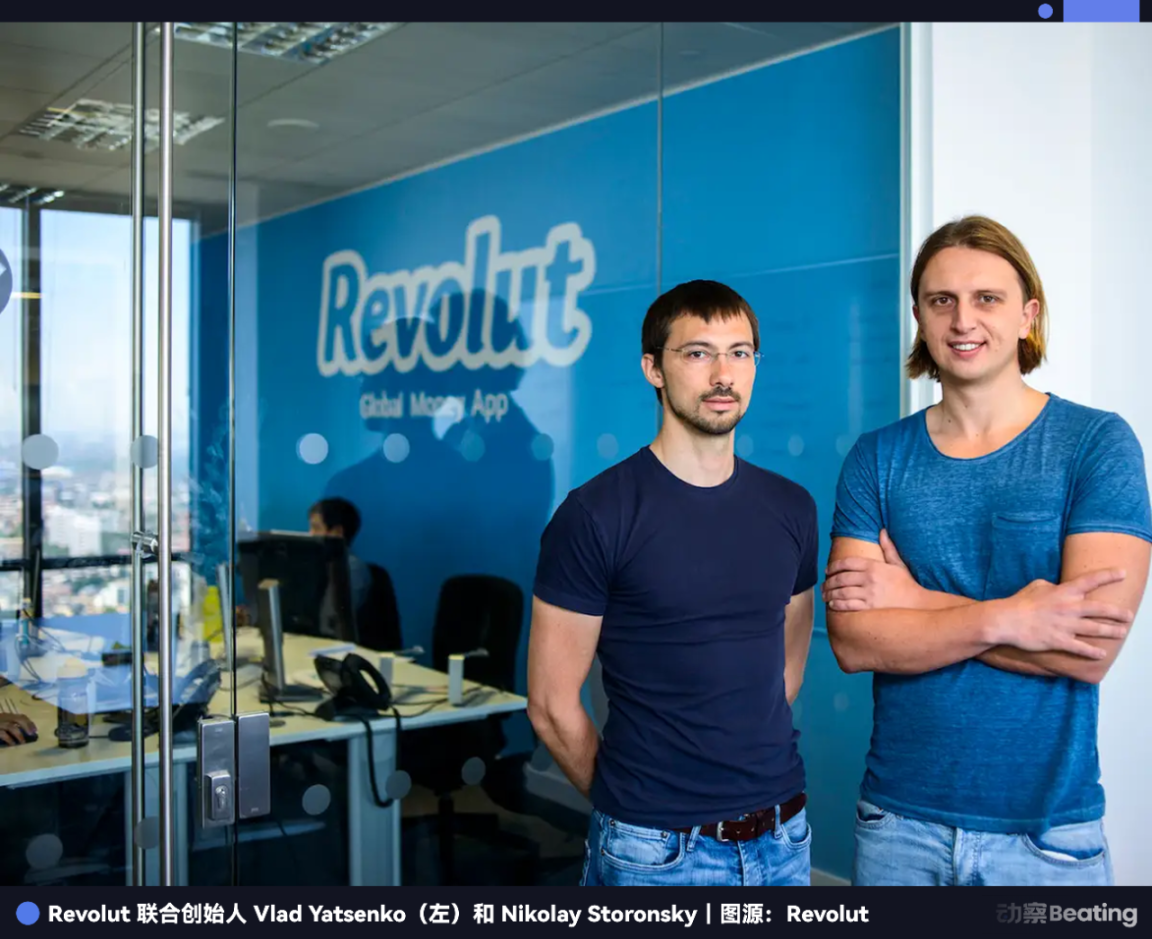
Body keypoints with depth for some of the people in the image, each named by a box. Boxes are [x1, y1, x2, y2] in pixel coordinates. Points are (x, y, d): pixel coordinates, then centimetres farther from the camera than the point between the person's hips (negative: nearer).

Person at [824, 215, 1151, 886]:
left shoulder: (1097, 442, -7)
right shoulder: (878, 458, 0)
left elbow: (1091, 648, -17)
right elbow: (853, 642, -10)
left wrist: (915, 601, -13)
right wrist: (1006, 618, -20)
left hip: (1048, 830, -2)